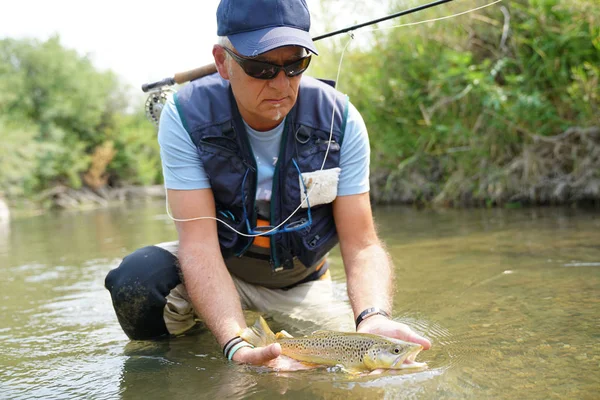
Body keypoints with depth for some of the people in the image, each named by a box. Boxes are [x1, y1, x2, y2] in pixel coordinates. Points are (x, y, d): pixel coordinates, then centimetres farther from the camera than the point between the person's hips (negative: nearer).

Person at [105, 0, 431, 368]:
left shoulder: (341, 120, -17)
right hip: (219, 271, -2)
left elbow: (361, 246, -18)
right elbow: (198, 242, -27)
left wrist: (374, 319, -40)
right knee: (139, 280, -30)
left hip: (300, 286, 3)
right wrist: (237, 344, -44)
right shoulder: (185, 117, -21)